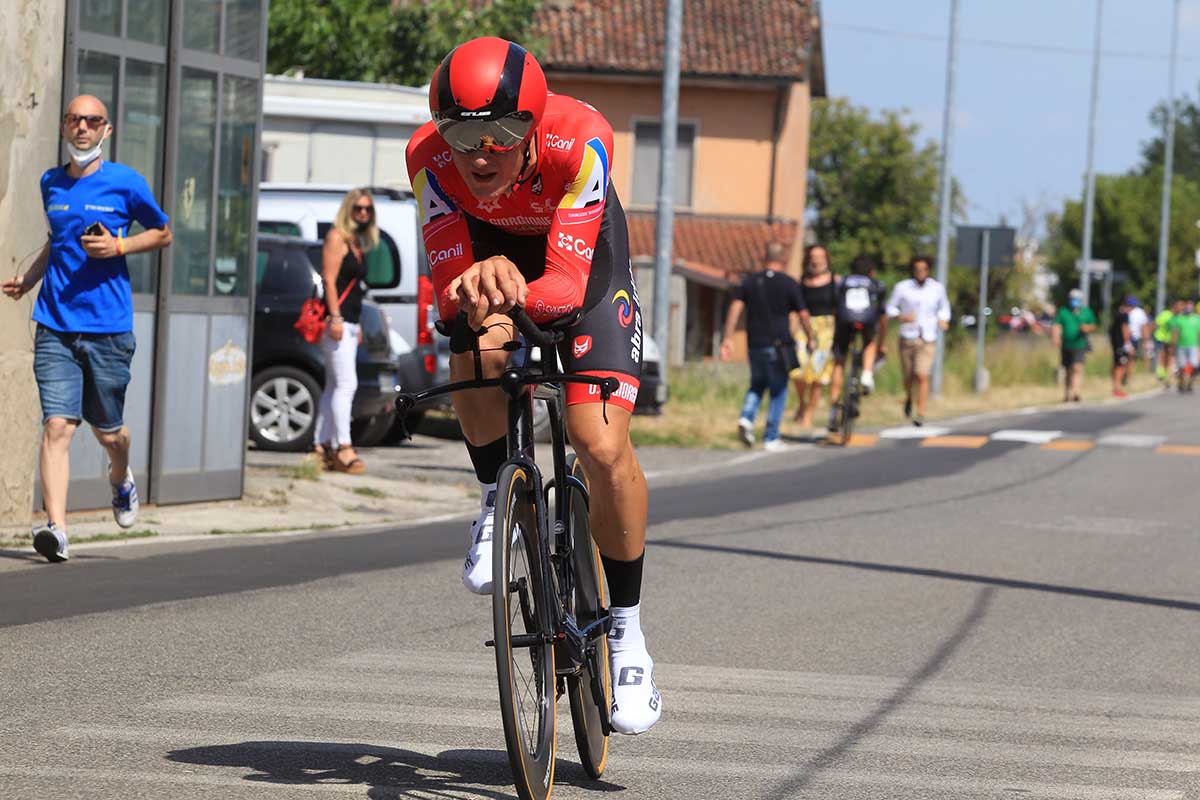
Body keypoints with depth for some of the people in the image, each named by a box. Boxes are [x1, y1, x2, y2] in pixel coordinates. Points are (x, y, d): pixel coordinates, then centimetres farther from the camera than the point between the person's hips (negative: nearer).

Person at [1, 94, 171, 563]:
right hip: (55, 325, 2)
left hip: (108, 326, -2)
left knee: (107, 432, 10)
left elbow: (162, 233, 10)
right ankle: (56, 528, -19)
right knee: (57, 424, -13)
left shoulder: (125, 183, -1)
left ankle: (121, 480, 44)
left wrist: (118, 246, -8)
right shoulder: (50, 183, 11)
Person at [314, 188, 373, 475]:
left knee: (334, 386, 9)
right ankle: (344, 448, -19)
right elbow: (329, 279, -14)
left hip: (348, 323, 9)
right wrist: (335, 318, -21)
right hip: (336, 320, -9)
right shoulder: (337, 237, -6)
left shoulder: (358, 243, 20)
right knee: (346, 383, -15)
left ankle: (323, 446, 11)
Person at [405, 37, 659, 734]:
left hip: (582, 253, -2)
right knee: (475, 357, -33)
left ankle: (627, 632, 2)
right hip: (490, 245, 2)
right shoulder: (430, 155, -33)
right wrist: (479, 292, -55)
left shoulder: (580, 139, -39)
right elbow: (448, 287, -32)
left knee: (604, 446, -17)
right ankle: (498, 500, -1)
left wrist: (516, 292, -62)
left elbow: (567, 285, -41)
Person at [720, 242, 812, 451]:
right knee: (778, 391, 7)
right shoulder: (789, 284, -3)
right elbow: (803, 315, -2)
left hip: (755, 344, 3)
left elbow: (735, 308, -3)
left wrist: (728, 338, -3)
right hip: (779, 345, -3)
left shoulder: (749, 281, 5)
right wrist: (810, 338, 12)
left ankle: (747, 418, -7)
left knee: (757, 385, 20)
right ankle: (771, 438, 5)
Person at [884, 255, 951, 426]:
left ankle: (921, 415, -11)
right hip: (907, 338, 1)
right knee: (908, 377, 11)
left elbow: (944, 307, 18)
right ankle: (909, 398, 45)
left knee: (922, 376, -15)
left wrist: (943, 320, -2)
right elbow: (890, 307, 4)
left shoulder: (937, 288, 1)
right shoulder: (902, 287, -4)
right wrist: (901, 317, -16)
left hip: (928, 339, -1)